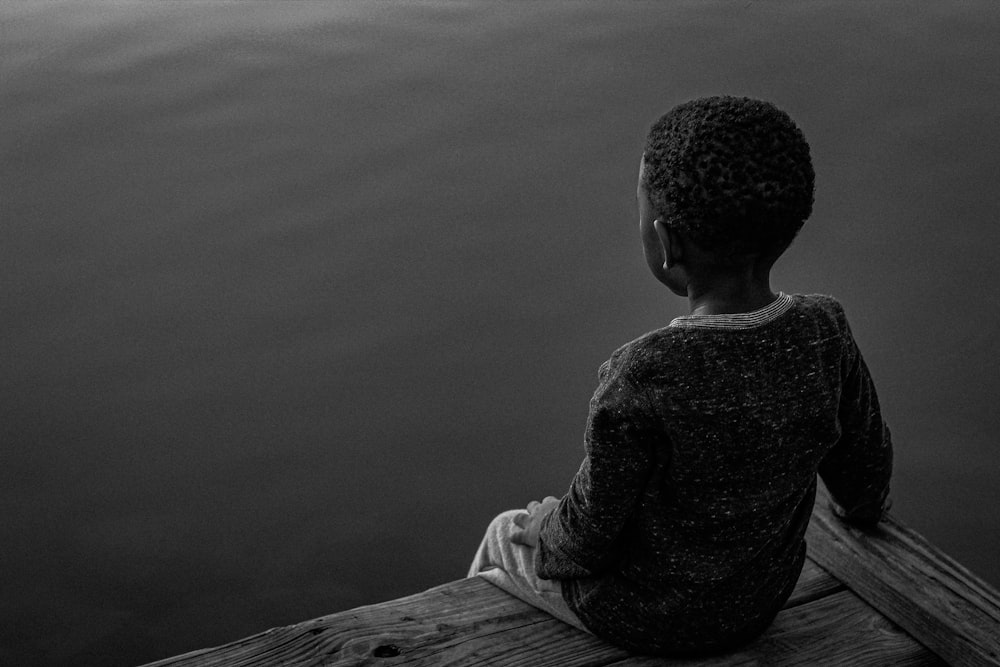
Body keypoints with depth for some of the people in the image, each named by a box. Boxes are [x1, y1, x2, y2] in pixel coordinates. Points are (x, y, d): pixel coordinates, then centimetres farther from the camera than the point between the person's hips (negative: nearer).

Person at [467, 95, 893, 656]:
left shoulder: (642, 382, -36)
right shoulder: (825, 335, -20)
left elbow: (590, 534, -23)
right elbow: (865, 467, -3)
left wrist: (541, 538, -1)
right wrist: (862, 506, 19)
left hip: (643, 616, -5)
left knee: (507, 537, 25)